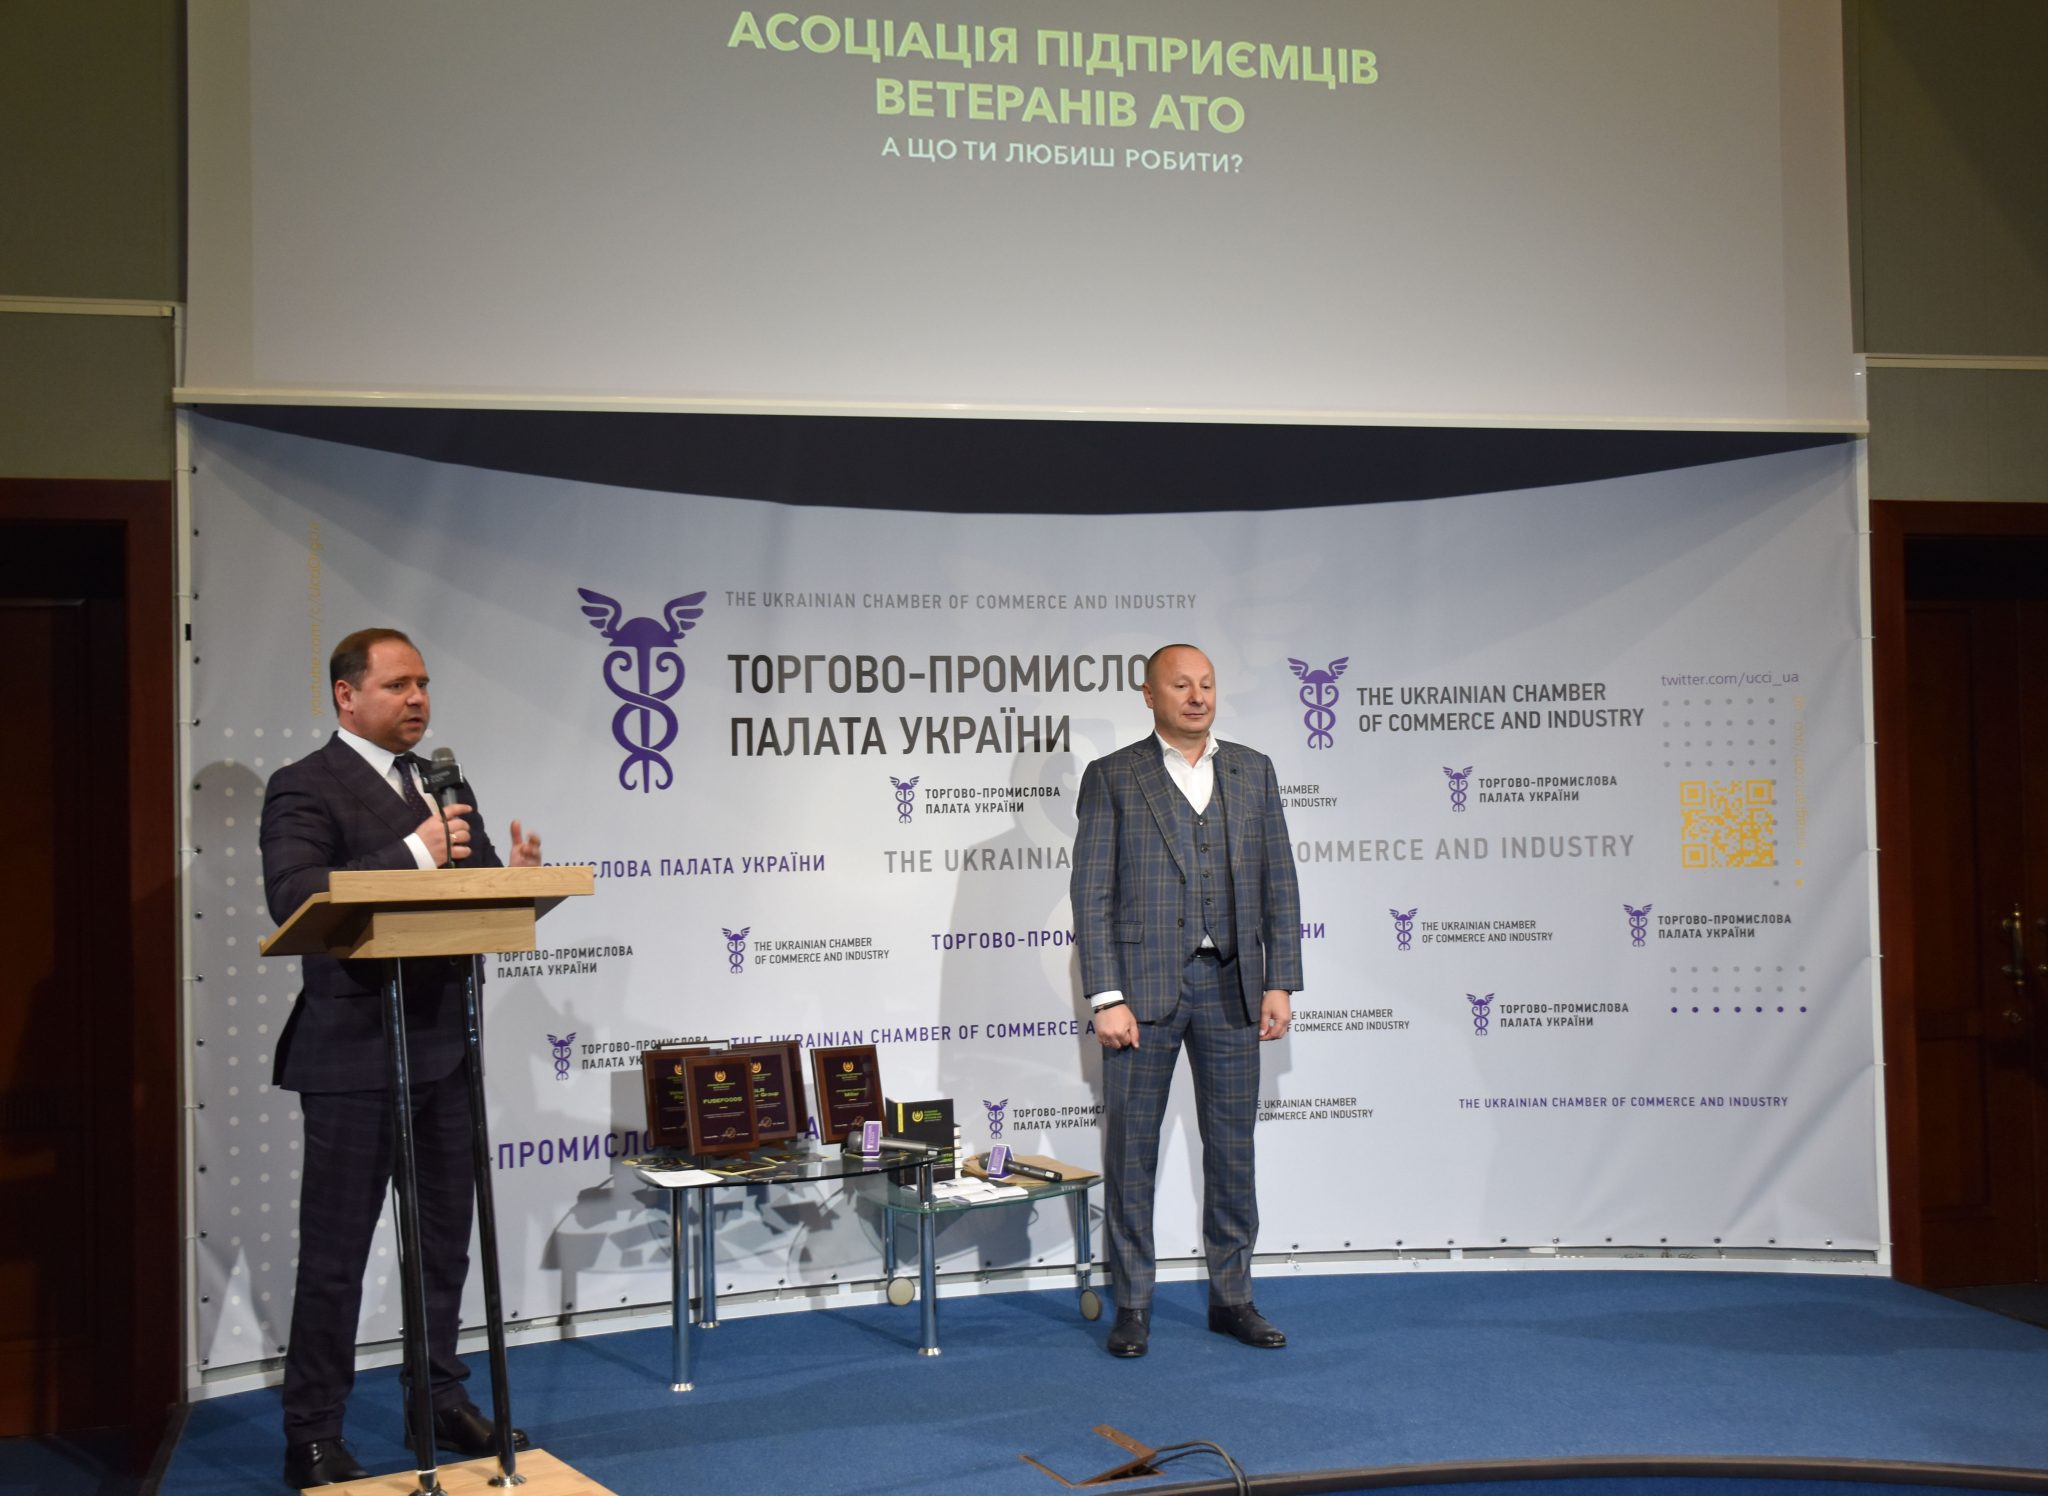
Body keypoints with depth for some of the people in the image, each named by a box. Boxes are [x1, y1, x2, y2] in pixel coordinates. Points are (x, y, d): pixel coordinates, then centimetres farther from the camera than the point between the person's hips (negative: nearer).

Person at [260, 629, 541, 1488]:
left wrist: (516, 874, -9)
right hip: (354, 1053, -7)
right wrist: (411, 855, -29)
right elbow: (291, 898, -23)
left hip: (445, 1045, 7)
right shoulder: (305, 788, -9)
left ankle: (439, 1400, 30)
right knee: (335, 1253, 2)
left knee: (445, 1238, 16)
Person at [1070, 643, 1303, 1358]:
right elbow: (1091, 894, -4)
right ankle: (1132, 1306, 15)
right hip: (1144, 984, -3)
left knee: (1232, 1148, 9)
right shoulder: (1111, 777, 1)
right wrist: (1107, 997, -11)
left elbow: (1278, 883, 9)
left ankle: (1232, 1298, 21)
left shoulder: (1253, 771, 11)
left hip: (1231, 985, 3)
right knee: (1130, 1150, 4)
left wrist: (1279, 982, 1)